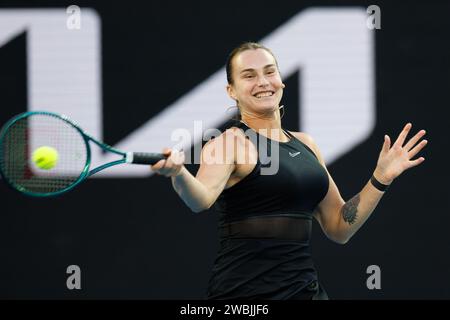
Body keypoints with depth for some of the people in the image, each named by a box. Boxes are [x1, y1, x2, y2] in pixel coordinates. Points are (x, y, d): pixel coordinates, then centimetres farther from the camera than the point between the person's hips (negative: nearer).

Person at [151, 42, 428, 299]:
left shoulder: (306, 144, 13)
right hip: (245, 290, -6)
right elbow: (202, 198, -27)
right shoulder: (229, 143, -6)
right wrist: (178, 174, -47)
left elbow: (339, 228, 16)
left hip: (305, 287, 6)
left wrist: (381, 178, 7)